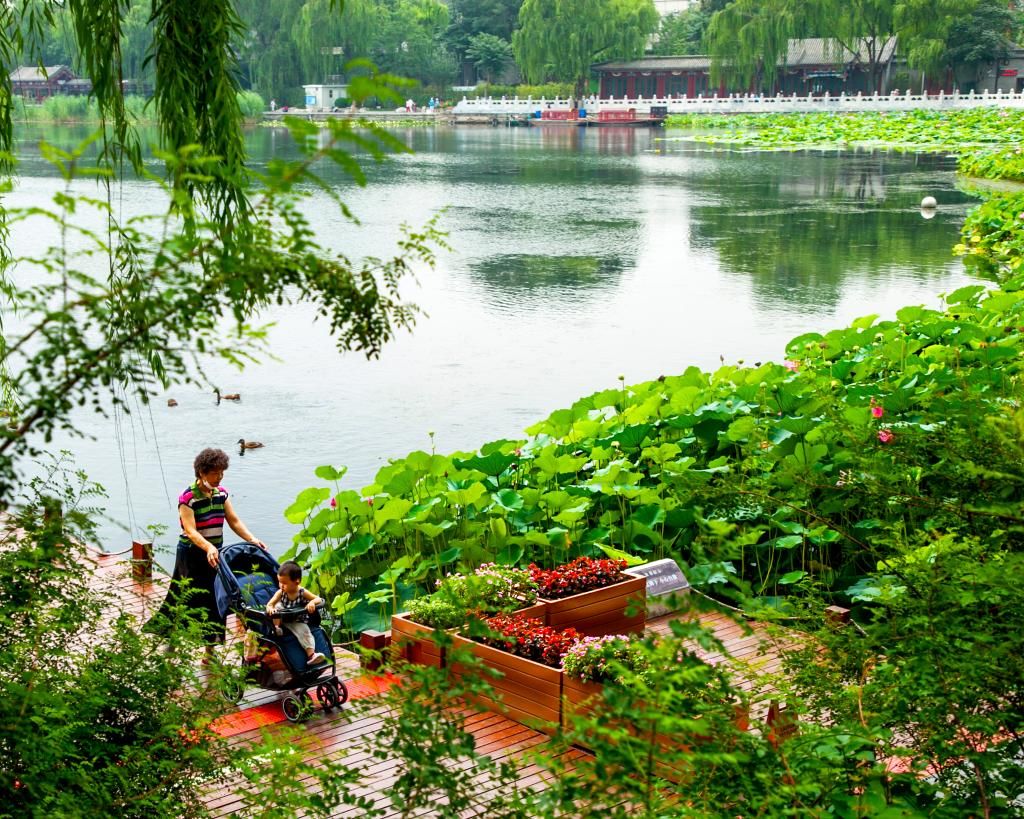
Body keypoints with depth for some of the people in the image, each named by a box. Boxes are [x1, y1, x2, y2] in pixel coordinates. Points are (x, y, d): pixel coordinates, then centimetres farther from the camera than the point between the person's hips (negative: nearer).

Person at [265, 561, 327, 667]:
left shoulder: (302, 592, -14)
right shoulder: (280, 593, -10)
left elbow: (319, 599, -14)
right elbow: (270, 604, -16)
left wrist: (312, 602, -37)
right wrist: (270, 609, -40)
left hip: (297, 622, -1)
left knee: (304, 630, -28)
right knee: (278, 606, -21)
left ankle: (311, 655, -34)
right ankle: (276, 627, -23)